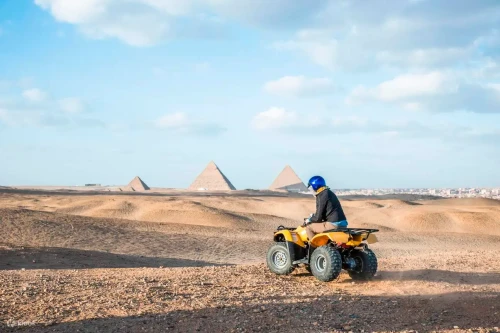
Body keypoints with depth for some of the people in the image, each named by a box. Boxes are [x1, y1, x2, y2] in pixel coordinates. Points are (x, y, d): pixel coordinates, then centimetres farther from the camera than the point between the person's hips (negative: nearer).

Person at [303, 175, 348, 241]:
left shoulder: (321, 196, -11)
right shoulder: (328, 192, 18)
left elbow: (318, 217, -11)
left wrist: (309, 220, 7)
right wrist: (313, 216, 33)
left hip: (333, 224, -10)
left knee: (308, 228, -4)